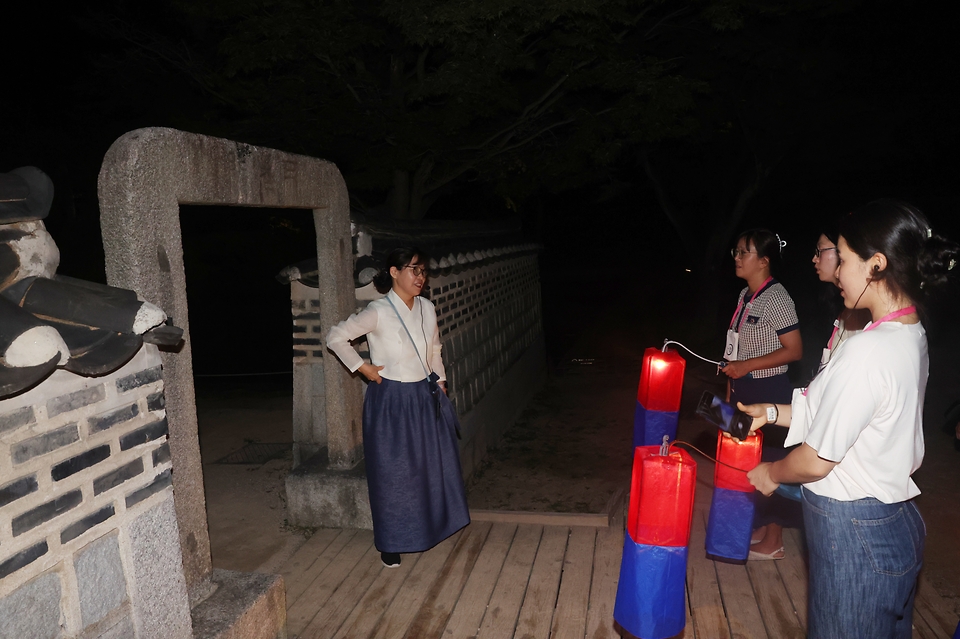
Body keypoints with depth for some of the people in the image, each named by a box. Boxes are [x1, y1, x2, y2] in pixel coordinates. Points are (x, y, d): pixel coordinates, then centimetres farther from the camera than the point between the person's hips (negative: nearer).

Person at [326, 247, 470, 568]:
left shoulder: (426, 308, 1)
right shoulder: (378, 311, -17)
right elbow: (335, 337, -10)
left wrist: (440, 383, 10)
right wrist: (362, 367, -11)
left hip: (426, 398, 6)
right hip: (391, 402, -6)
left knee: (435, 465, 17)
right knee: (393, 473, 7)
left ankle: (431, 526, 40)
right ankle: (391, 544, 25)